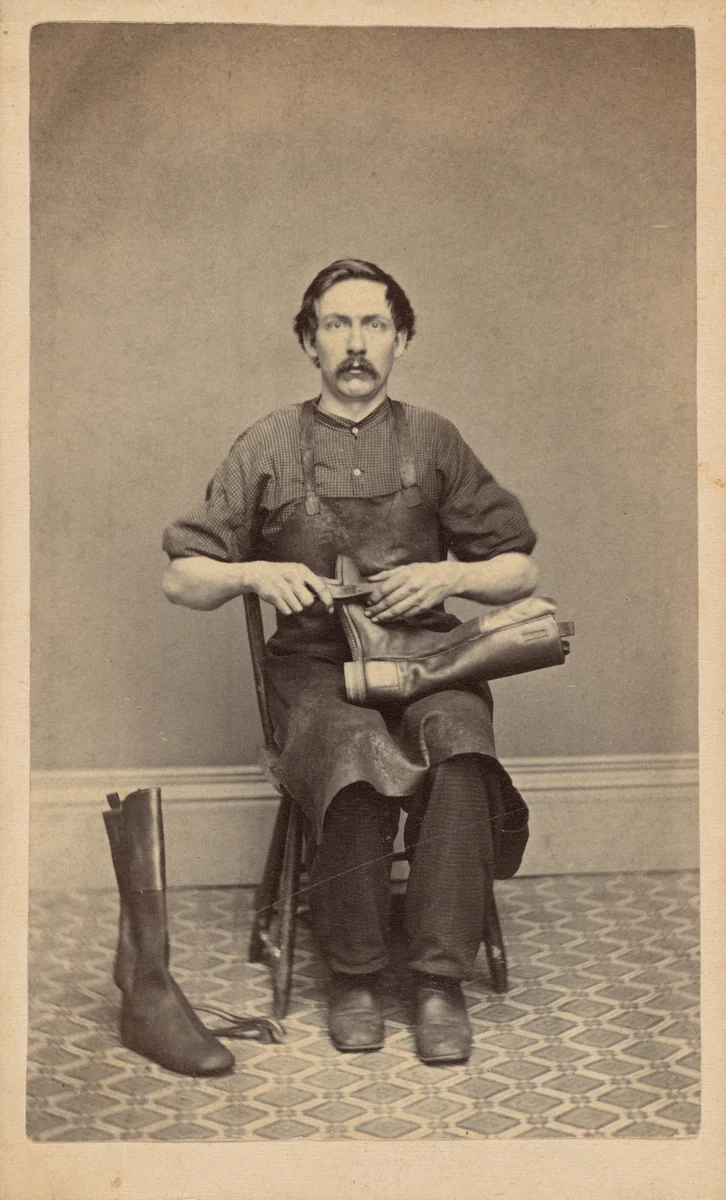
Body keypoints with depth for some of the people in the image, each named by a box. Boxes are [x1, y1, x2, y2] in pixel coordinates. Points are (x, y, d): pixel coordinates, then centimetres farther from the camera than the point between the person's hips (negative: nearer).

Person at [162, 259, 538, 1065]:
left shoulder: (432, 440, 12)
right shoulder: (269, 446, 9)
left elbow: (520, 571, 13)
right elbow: (180, 580, 10)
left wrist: (450, 576, -7)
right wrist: (254, 574, -11)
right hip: (316, 665, -1)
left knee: (459, 736, -33)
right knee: (357, 756, -34)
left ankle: (441, 978, -23)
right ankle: (353, 975, -13)